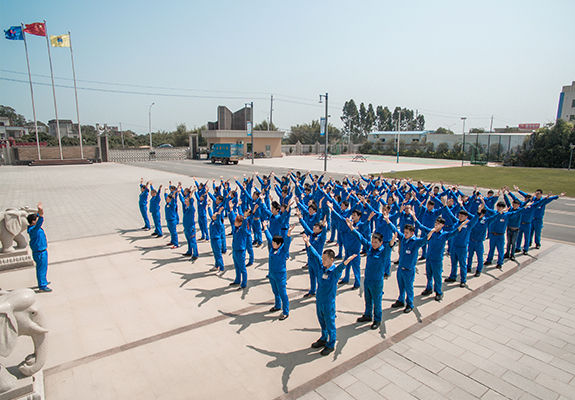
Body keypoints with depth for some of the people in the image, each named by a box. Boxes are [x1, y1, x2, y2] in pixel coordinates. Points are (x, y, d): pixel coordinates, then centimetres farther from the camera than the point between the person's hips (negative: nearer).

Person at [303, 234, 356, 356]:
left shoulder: (335, 272, -21)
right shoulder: (321, 266, -4)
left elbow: (339, 268, -43)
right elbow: (314, 255, 2)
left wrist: (345, 263, -63)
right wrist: (307, 243, 1)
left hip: (329, 302, -6)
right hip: (319, 299, 6)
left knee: (330, 323, 11)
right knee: (322, 321, 23)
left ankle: (331, 345, 29)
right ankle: (323, 339, 44)